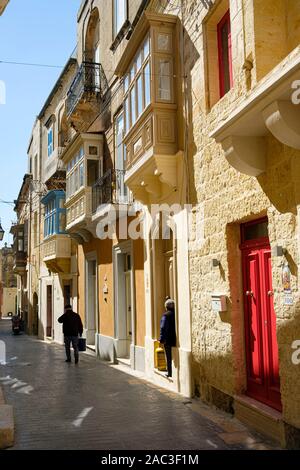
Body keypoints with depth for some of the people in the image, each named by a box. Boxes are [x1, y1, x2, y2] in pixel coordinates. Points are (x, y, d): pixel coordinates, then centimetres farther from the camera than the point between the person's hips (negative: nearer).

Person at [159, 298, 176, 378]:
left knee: (169, 357, 6)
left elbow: (163, 328, -16)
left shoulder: (166, 315, -13)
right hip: (176, 340, 4)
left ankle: (170, 373, 10)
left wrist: (162, 339, -12)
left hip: (168, 340, -4)